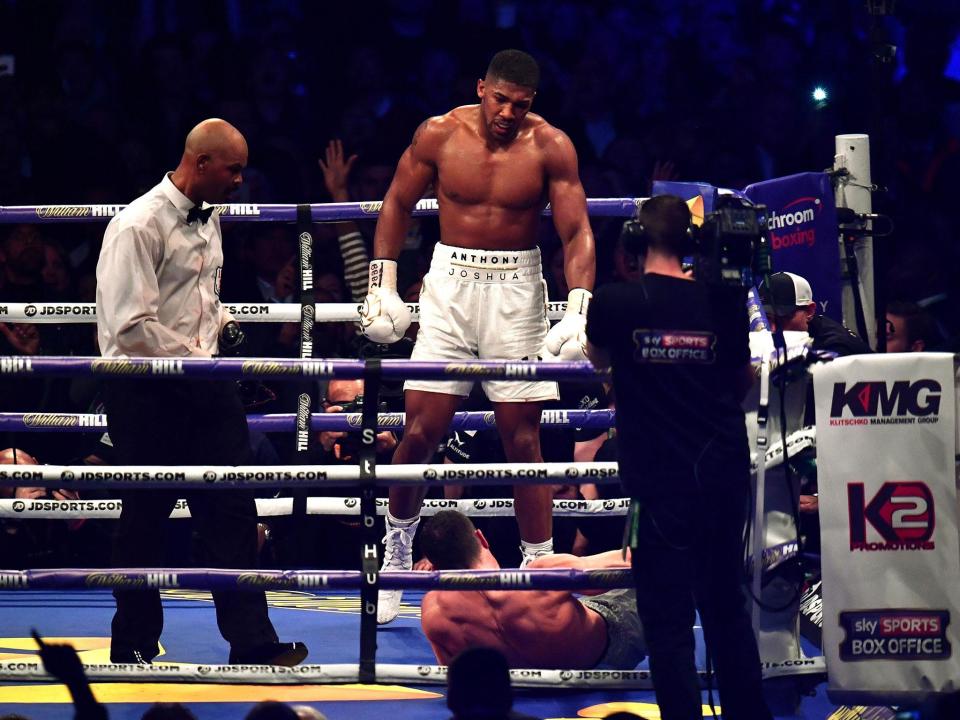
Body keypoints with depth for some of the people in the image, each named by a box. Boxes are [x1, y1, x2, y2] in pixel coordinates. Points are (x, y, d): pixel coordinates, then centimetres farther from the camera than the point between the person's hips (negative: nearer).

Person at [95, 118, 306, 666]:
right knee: (145, 519, 3)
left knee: (234, 512, 1)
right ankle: (134, 646, 15)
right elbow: (131, 327, -21)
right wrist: (196, 359, -16)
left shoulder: (208, 220, 13)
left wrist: (223, 325, 10)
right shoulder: (140, 226, -16)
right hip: (147, 392, -8)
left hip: (203, 384, 8)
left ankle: (253, 641, 2)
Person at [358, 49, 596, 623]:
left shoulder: (550, 147, -9)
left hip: (517, 290, -1)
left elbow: (578, 233, -10)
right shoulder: (440, 135, -5)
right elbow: (398, 205, 8)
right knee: (421, 431, -1)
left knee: (523, 436, 0)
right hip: (450, 282, 1)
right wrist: (382, 286, 4)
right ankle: (396, 553, 17)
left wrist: (578, 311, -22)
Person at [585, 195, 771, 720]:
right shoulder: (720, 301, 0)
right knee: (727, 608, 17)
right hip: (725, 473, 4)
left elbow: (599, 358, 14)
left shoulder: (614, 301, -7)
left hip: (661, 481, -4)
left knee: (668, 619, -2)